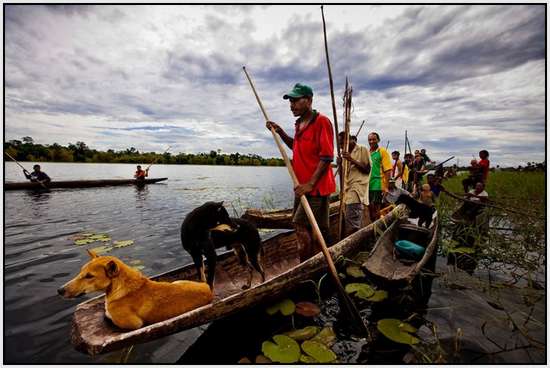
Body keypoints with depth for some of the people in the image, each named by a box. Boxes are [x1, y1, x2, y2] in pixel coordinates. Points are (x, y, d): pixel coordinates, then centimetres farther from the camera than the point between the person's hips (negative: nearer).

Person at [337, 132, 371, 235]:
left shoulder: (363, 149, 0)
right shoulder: (346, 153, 20)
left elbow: (367, 170, -7)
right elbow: (342, 174, 19)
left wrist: (352, 160, -15)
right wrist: (340, 164, -1)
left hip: (358, 189, -7)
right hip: (348, 189, 7)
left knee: (351, 225, -15)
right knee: (357, 222, 9)